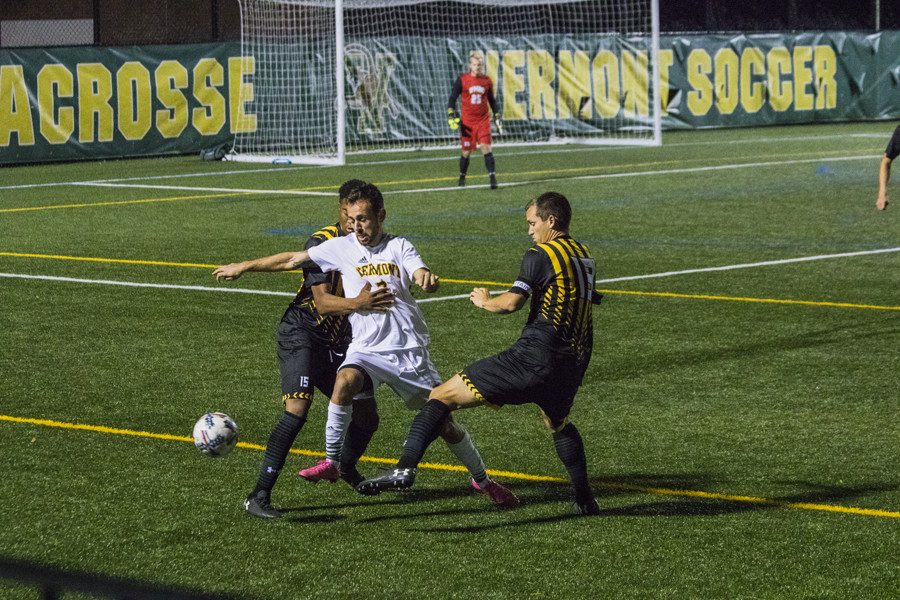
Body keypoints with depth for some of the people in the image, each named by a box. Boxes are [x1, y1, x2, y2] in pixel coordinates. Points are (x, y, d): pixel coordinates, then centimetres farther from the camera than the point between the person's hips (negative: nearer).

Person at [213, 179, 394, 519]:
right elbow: (322, 300, -25)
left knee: (367, 418, 8)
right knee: (297, 410, -25)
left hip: (338, 342, 7)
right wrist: (357, 304, -42)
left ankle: (346, 468, 41)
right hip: (301, 334, -6)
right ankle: (259, 496, -22)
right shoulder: (323, 242, -16)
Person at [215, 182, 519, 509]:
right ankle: (332, 463, -23)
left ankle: (482, 480, 25)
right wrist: (241, 268, 16)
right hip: (366, 350, 1)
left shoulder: (399, 247, -1)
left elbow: (422, 275, -19)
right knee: (345, 380, -34)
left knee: (443, 423, 3)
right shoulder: (341, 247, 3)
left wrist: (427, 279, -45)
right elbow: (292, 259, 11)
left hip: (409, 351, 0)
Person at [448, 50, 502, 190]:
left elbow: (492, 100, 17)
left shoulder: (487, 81, 5)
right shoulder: (462, 80, -2)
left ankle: (492, 177, -14)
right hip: (467, 122, -1)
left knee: (486, 148, -12)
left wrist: (497, 118, 16)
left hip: (483, 120, 1)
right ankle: (462, 177, 25)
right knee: (466, 152, 5)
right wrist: (451, 115, -10)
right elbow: (452, 98, 1)